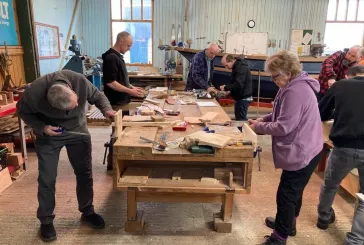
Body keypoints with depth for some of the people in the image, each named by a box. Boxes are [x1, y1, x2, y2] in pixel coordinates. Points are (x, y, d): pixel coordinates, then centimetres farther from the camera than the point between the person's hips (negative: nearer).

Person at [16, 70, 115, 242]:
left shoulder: (79, 80, -31)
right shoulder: (34, 93, -33)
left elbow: (97, 96, -10)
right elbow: (22, 111, -11)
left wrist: (107, 109, -28)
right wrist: (41, 128, -24)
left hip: (78, 131, 2)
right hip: (49, 136, -2)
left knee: (84, 174, 8)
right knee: (47, 179, 2)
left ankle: (87, 211, 29)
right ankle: (46, 221, 22)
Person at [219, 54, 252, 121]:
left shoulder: (241, 68, -19)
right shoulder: (237, 66, 12)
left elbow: (238, 85, -29)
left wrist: (225, 88, -17)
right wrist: (230, 90, 7)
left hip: (243, 98, -10)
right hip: (241, 97, 10)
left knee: (241, 120, -7)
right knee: (238, 118, 13)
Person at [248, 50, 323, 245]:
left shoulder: (295, 92, -25)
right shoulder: (297, 86, 9)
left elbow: (284, 127, -26)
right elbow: (285, 115, 17)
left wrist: (258, 127, -13)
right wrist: (264, 119, 4)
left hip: (301, 153, -11)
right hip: (303, 150, 11)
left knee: (286, 196, 1)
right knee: (293, 192, 25)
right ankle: (288, 224, 44)